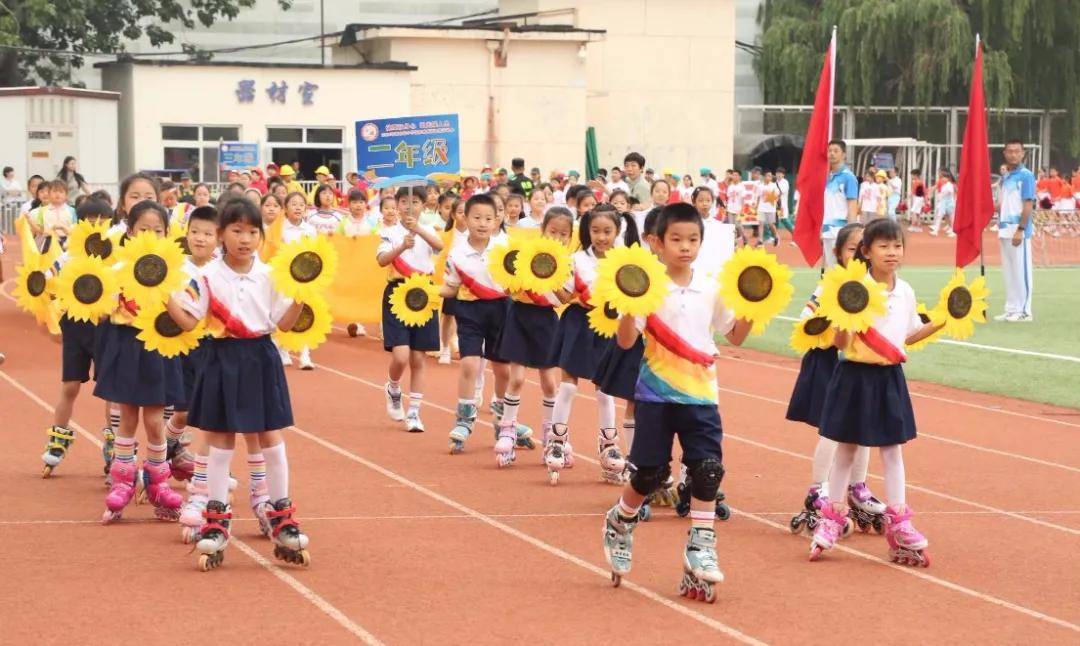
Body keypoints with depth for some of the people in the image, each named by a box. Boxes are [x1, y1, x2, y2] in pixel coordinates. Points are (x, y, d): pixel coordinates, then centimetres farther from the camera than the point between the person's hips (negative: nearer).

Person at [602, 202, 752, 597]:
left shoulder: (711, 290, 5)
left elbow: (735, 337, 14)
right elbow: (625, 342, -11)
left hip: (700, 394, 3)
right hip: (656, 394, -3)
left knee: (708, 468, -8)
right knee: (650, 473, 3)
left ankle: (700, 547, 0)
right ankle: (619, 524, 32)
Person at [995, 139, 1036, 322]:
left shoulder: (1026, 176, -8)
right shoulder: (1005, 178, 15)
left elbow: (1028, 205, -13)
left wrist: (1020, 230, -20)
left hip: (1019, 230, -8)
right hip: (1005, 229, 8)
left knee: (1021, 271, -4)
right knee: (1008, 272, 10)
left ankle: (1024, 311, -1)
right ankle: (1011, 309, 15)